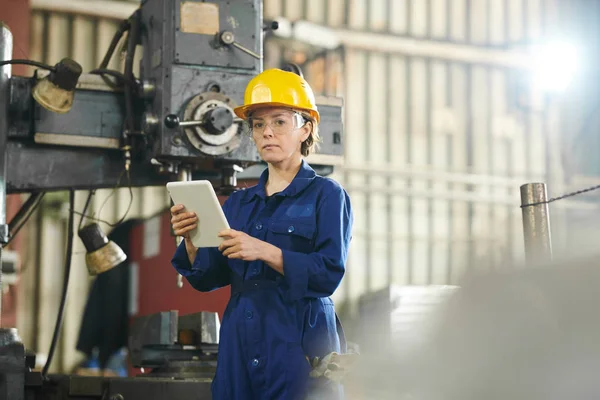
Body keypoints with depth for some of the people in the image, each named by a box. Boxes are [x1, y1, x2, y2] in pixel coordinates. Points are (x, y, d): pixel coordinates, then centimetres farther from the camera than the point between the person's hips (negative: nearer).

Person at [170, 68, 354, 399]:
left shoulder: (326, 195, 0)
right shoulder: (238, 203, 15)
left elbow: (330, 273, -13)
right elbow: (208, 279, 9)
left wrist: (266, 252, -23)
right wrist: (191, 240, -9)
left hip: (297, 344, -4)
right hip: (240, 344, 5)